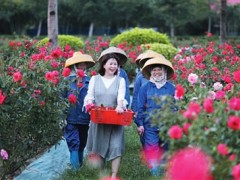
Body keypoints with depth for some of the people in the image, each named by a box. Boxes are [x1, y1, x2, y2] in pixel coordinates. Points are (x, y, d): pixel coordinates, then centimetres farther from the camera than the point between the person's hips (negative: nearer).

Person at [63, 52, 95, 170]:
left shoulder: (89, 81, 2)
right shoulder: (67, 81, -3)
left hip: (85, 118, 3)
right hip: (71, 118, -3)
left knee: (82, 144, 16)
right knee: (73, 144, -8)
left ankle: (80, 167, 30)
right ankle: (75, 169, -9)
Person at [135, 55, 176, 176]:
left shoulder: (171, 88, 4)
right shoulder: (145, 88, 4)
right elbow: (140, 107, 4)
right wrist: (140, 124, -2)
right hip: (150, 126, -1)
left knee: (164, 151, 9)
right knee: (152, 152, -9)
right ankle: (155, 173, -10)